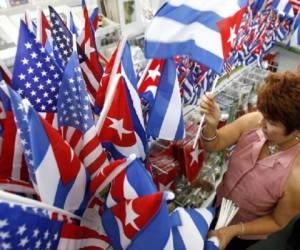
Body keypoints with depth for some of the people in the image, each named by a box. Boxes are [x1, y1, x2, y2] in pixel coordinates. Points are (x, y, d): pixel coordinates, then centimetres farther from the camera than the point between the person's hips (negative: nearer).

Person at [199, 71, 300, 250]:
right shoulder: (253, 122, -29)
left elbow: (277, 221, -18)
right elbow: (213, 145, -16)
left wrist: (234, 230, -25)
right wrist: (211, 124, -36)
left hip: (245, 234, -3)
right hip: (220, 203, 3)